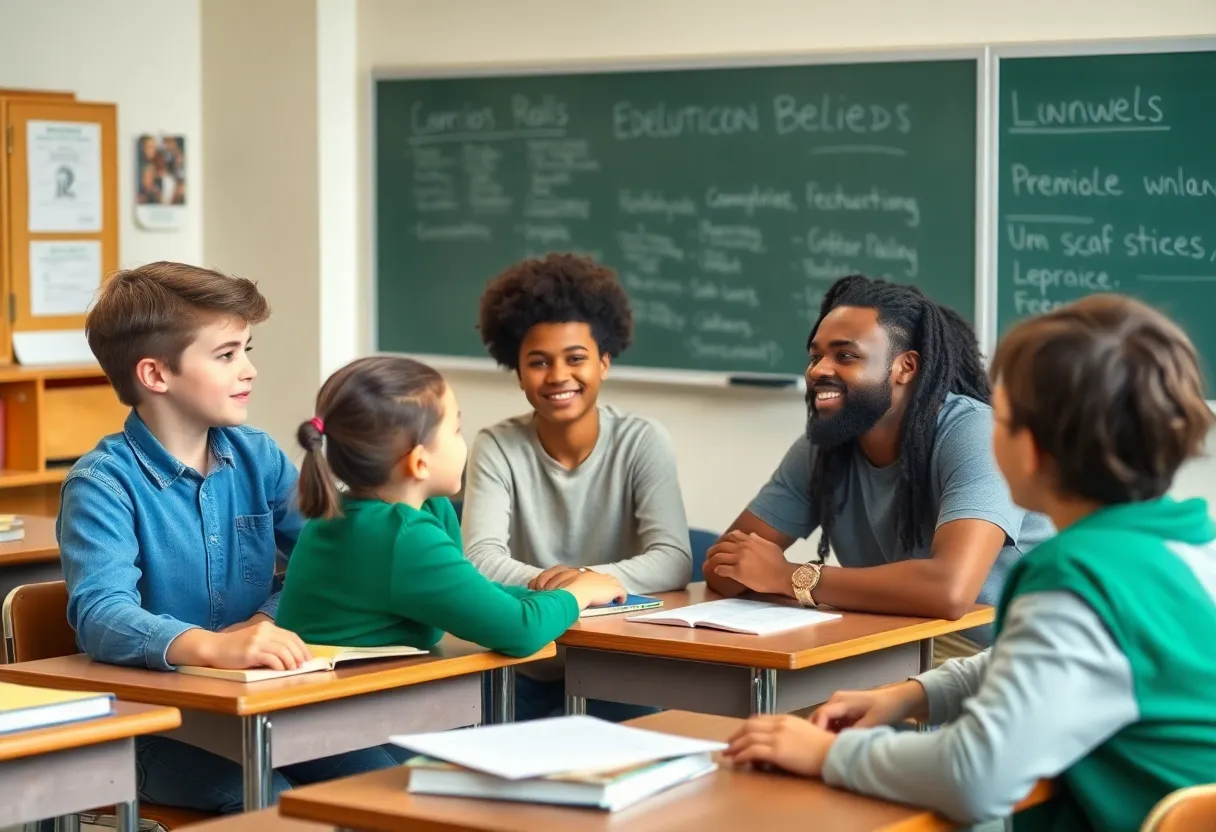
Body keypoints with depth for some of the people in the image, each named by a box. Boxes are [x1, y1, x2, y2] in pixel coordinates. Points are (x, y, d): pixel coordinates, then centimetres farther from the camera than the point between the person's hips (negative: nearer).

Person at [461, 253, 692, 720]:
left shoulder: (643, 443, -5)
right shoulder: (496, 449, -2)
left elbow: (674, 561, -15)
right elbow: (481, 560, -14)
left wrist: (592, 577, -34)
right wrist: (550, 584, -34)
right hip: (523, 675, 1)